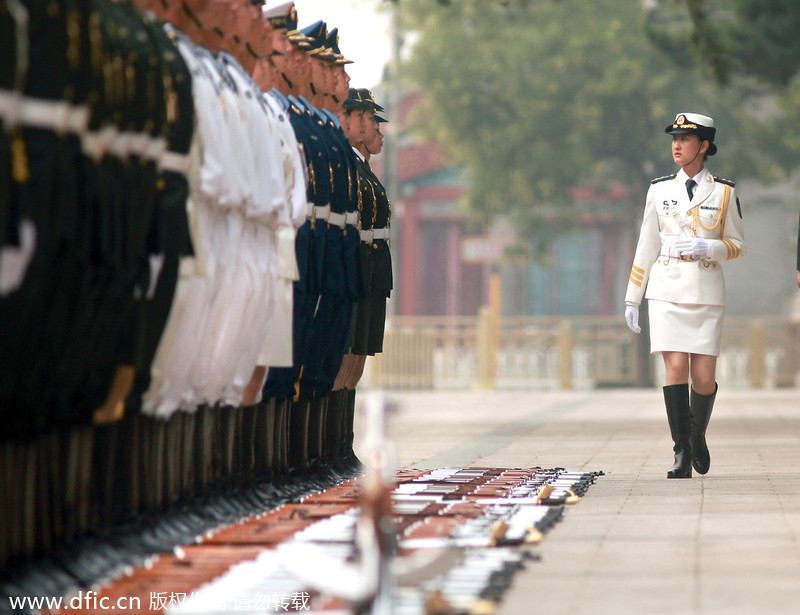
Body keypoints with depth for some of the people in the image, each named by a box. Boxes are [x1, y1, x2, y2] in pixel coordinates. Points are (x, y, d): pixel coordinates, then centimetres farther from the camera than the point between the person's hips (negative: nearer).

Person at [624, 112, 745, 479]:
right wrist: (632, 298, 10)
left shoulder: (724, 193, 3)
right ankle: (682, 454, -9)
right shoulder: (660, 190, 8)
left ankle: (698, 435, 25)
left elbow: (737, 246, 7)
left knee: (704, 378, -4)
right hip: (667, 291, 1)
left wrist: (706, 247, -14)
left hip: (707, 292, -1)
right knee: (676, 368, -12)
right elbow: (647, 246, 12)